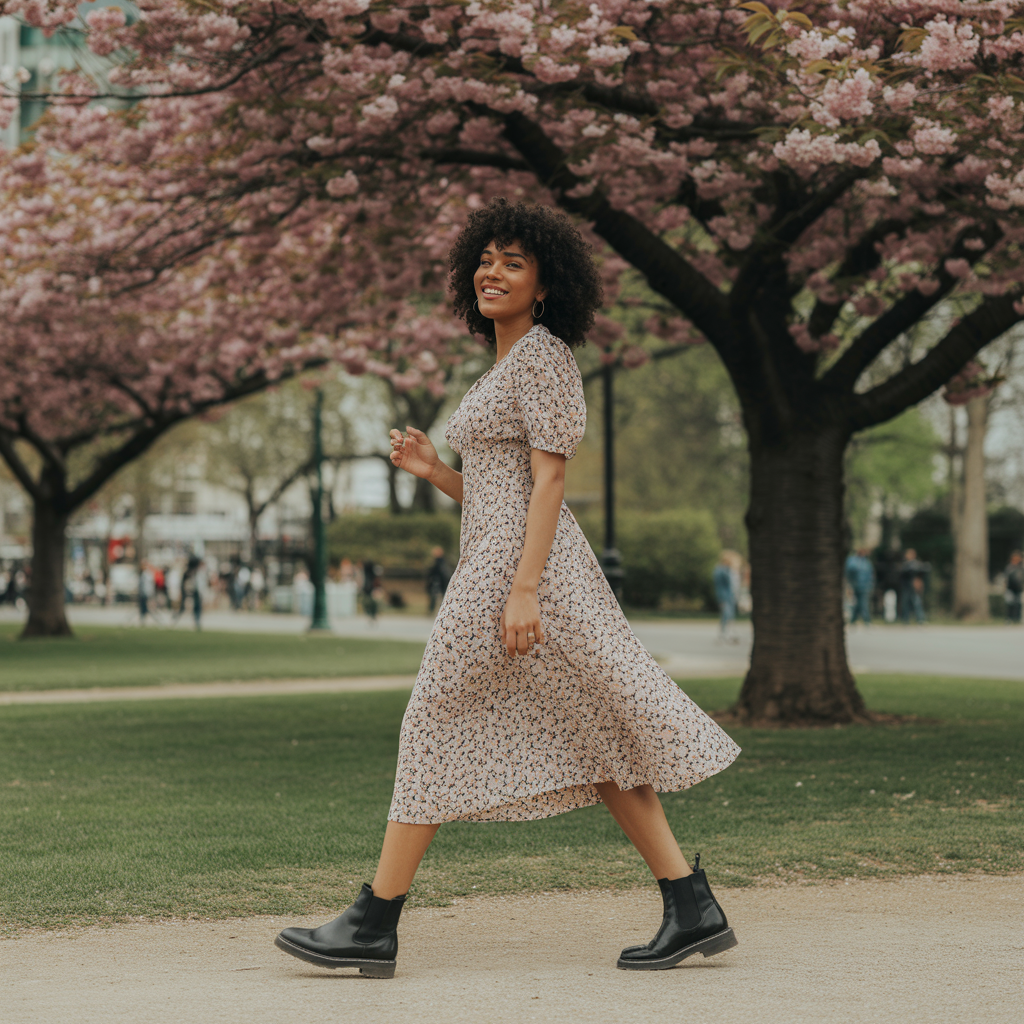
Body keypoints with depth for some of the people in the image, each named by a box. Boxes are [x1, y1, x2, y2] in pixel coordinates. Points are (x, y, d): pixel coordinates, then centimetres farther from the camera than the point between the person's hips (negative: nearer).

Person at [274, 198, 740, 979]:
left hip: (521, 564, -10)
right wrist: (430, 469, 7)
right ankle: (694, 909, 7)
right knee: (591, 742, 7)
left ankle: (375, 924, 2)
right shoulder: (508, 368, 21)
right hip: (503, 563, 10)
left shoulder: (542, 355, -7)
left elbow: (549, 480, -16)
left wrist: (523, 590, -22)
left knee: (440, 728, -4)